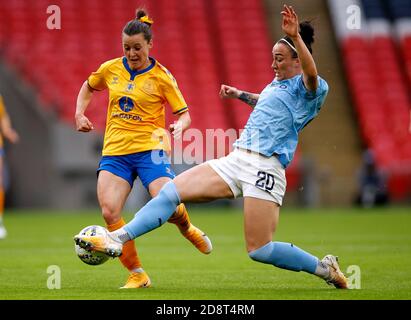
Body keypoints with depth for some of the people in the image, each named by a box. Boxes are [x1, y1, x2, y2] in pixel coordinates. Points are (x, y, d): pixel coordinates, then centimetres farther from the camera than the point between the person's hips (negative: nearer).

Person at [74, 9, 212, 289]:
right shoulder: (111, 69, 8)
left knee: (169, 208, -18)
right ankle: (137, 275, -3)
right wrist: (80, 113, 13)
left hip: (149, 149, -3)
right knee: (109, 212, -18)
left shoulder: (161, 76, -1)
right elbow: (88, 87, 29)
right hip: (115, 150, 3)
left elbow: (184, 114, 1)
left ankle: (187, 228, 23)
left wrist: (179, 127, -21)